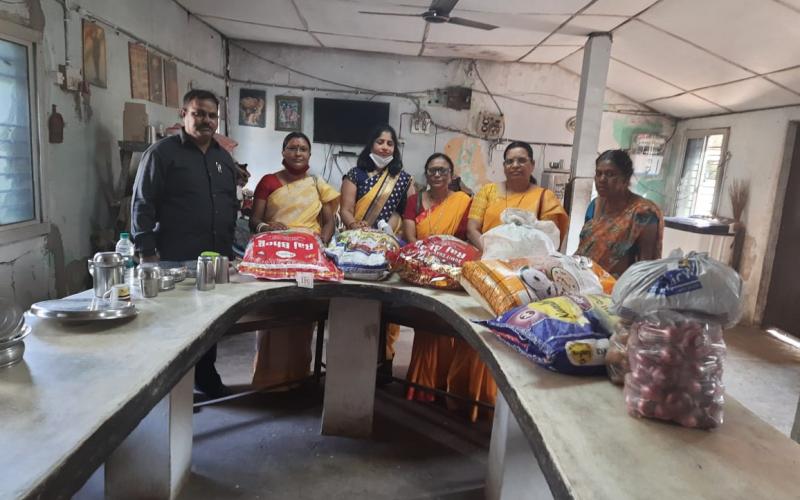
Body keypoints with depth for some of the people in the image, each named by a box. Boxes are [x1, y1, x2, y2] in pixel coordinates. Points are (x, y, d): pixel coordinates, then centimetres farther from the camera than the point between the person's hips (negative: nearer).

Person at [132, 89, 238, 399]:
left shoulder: (224, 157, 16)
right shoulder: (162, 152, -4)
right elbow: (142, 205, -7)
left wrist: (229, 246, 15)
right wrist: (147, 252, -12)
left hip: (216, 258, 6)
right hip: (175, 260, -6)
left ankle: (206, 378, 29)